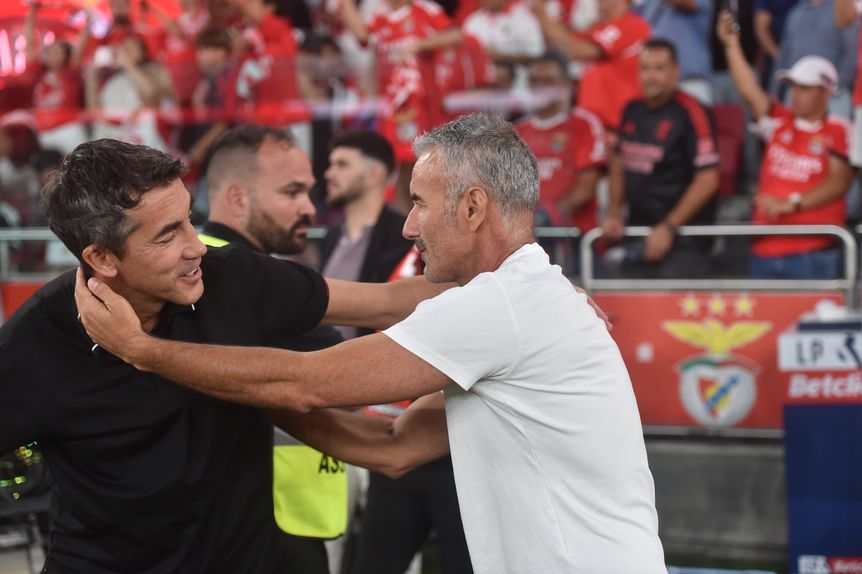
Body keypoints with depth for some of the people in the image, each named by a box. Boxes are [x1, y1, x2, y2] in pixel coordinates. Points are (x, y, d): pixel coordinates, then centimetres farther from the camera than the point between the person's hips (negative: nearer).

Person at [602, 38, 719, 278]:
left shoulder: (691, 114, -12)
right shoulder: (633, 110, 9)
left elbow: (707, 180, -16)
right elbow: (619, 162, 23)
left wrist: (669, 227, -15)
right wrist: (614, 213, 12)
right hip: (637, 235, 7)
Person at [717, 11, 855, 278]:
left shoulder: (839, 131, -2)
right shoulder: (779, 121, 12)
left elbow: (839, 183, -11)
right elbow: (750, 91, 0)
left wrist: (792, 203, -20)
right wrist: (732, 45, -7)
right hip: (765, 248, 5)